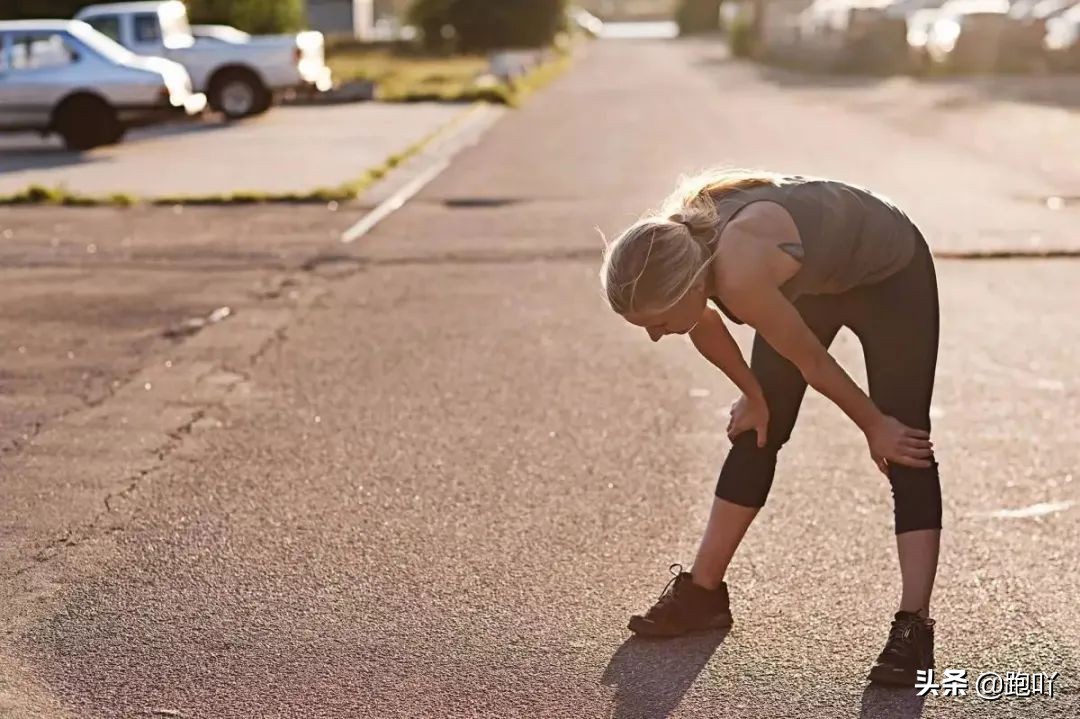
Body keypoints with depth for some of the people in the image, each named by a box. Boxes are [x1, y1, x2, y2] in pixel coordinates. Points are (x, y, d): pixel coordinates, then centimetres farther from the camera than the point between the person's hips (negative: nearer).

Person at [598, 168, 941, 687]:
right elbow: (705, 326, 0)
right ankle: (702, 593, 16)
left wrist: (874, 426, -12)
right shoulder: (669, 250, -23)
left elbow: (812, 362, -27)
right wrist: (754, 395, 9)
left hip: (890, 274, -7)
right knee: (755, 434, 7)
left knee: (905, 446, -13)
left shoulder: (741, 277, -44)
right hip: (810, 278, 7)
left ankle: (913, 629, -13)